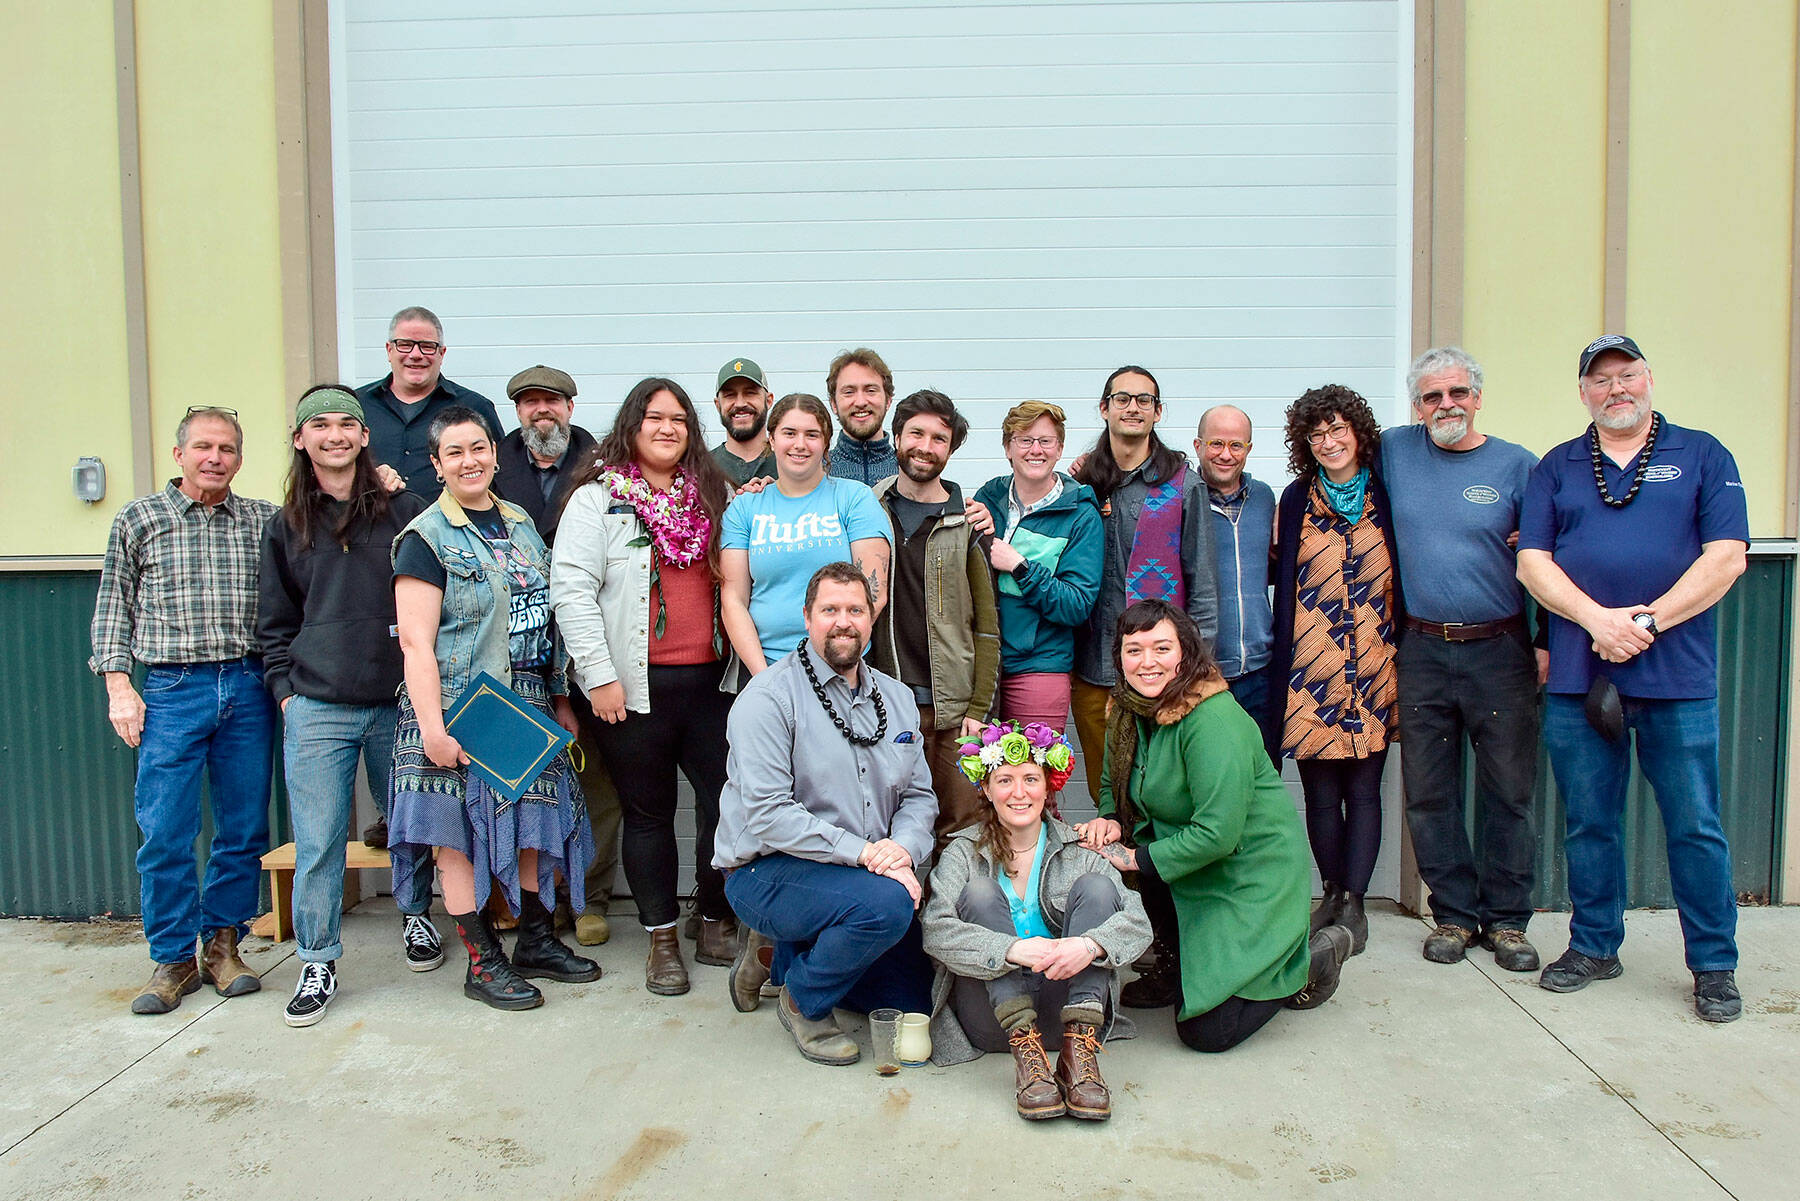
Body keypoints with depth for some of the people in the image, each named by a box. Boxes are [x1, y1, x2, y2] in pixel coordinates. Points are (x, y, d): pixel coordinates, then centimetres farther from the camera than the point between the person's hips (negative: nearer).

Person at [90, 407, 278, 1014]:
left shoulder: (265, 521, 8)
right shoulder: (138, 520, 7)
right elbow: (113, 608, 9)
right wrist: (118, 686, 2)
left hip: (249, 689, 1)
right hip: (172, 690, -1)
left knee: (244, 829, 6)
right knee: (164, 833, -1)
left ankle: (223, 942, 22)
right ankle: (174, 959, 13)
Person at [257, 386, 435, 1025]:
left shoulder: (405, 511, 2)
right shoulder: (286, 526, 9)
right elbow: (274, 620, 15)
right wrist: (285, 688, 5)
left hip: (398, 703, -1)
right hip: (317, 709, 1)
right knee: (318, 841, 0)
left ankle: (415, 915, 36)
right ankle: (318, 962, 14)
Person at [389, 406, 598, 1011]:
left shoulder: (521, 525, 13)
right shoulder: (426, 538, -7)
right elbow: (416, 642, -13)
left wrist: (560, 700, 15)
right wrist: (431, 727, -19)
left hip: (528, 706, 6)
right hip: (460, 709, -6)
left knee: (531, 820, 11)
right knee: (461, 831, 1)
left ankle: (536, 941, 25)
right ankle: (483, 962, 12)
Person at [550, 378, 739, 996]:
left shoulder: (716, 495, 13)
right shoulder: (598, 497, 0)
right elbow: (572, 590, -6)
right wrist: (600, 676, -11)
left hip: (710, 679, 3)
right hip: (635, 686, -3)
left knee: (728, 801, 1)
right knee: (650, 812, 7)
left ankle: (718, 924, 20)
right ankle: (663, 939, 21)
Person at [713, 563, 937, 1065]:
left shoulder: (896, 698, 8)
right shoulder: (768, 698, -13)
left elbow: (919, 795, 8)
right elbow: (768, 813, -21)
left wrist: (903, 847, -15)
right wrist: (861, 852, -26)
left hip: (869, 871, 7)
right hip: (768, 871, -7)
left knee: (915, 997, 7)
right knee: (887, 903, -33)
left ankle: (778, 954, 24)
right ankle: (804, 1003, -3)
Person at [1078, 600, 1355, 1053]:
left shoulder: (1214, 719, -26)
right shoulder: (1127, 713, -1)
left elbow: (1217, 833, -29)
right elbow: (1113, 785, 13)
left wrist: (1137, 859, -23)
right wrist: (1110, 821, -9)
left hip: (1253, 876, -8)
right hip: (1186, 872, 8)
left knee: (1206, 1031, -11)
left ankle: (1311, 958, 12)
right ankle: (1165, 966, 11)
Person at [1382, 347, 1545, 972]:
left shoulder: (1516, 464, 0)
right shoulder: (1395, 451, 6)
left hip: (1500, 651, -2)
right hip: (1422, 651, 2)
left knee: (1509, 792, 4)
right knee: (1430, 794, 6)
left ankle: (1507, 919, 18)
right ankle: (1455, 914, 20)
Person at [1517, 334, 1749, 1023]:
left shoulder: (1702, 456, 7)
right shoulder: (1556, 467, 12)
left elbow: (1726, 558, -3)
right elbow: (1532, 561, 3)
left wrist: (1646, 622, -13)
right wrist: (1599, 619, -12)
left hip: (1678, 677, -2)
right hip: (1577, 676, 2)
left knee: (1695, 827, 3)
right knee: (1588, 823, 10)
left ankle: (1714, 965, 18)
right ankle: (1594, 946, 24)